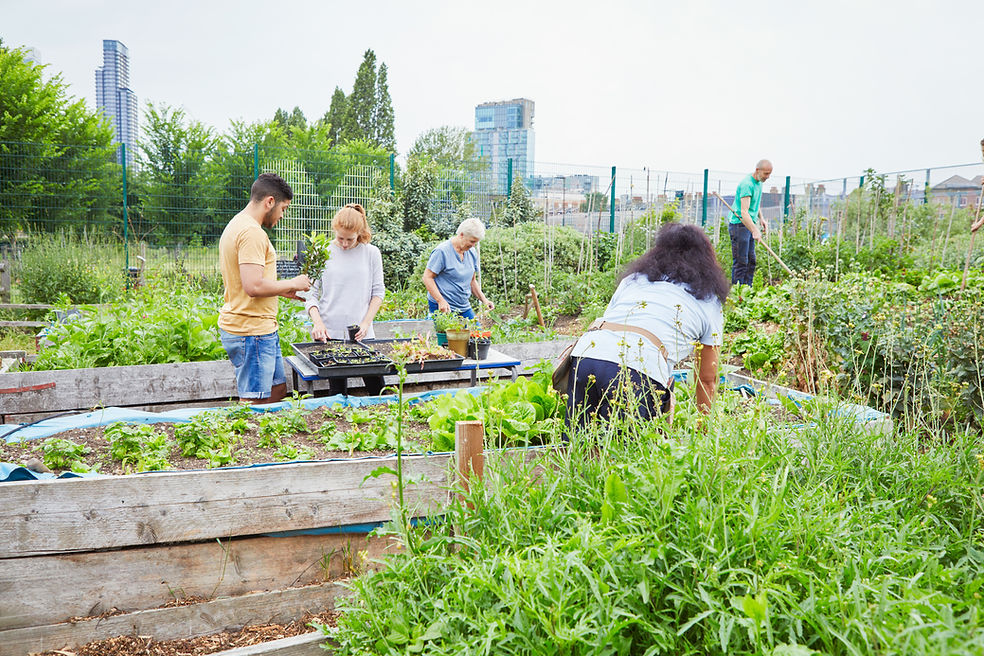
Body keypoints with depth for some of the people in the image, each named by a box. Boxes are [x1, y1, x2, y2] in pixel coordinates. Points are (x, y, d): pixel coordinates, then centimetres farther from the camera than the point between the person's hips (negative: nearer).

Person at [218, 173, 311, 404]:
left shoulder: (236, 226, 16)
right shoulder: (252, 232, -18)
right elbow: (254, 287, -26)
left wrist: (283, 290, 18)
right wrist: (292, 283, -11)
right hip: (252, 332, -11)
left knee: (278, 389, 18)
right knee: (253, 403, -3)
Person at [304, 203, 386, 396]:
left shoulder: (371, 253, 5)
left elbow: (378, 291, 7)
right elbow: (311, 294, 4)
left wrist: (366, 322, -5)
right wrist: (318, 322, -12)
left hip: (362, 334, 1)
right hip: (330, 333, 0)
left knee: (377, 389, 1)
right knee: (337, 390, 2)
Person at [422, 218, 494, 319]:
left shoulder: (472, 254, 10)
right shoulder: (442, 252, -13)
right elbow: (427, 278, -13)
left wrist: (483, 299, 6)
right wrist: (441, 301, -22)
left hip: (464, 307, 7)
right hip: (443, 307, -7)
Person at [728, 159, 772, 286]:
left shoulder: (758, 182, 11)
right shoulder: (747, 184, -20)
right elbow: (744, 212, -29)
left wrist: (762, 219, 15)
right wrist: (755, 231, -38)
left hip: (749, 225, 10)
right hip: (739, 224, -10)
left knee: (751, 260, 11)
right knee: (740, 262, -8)